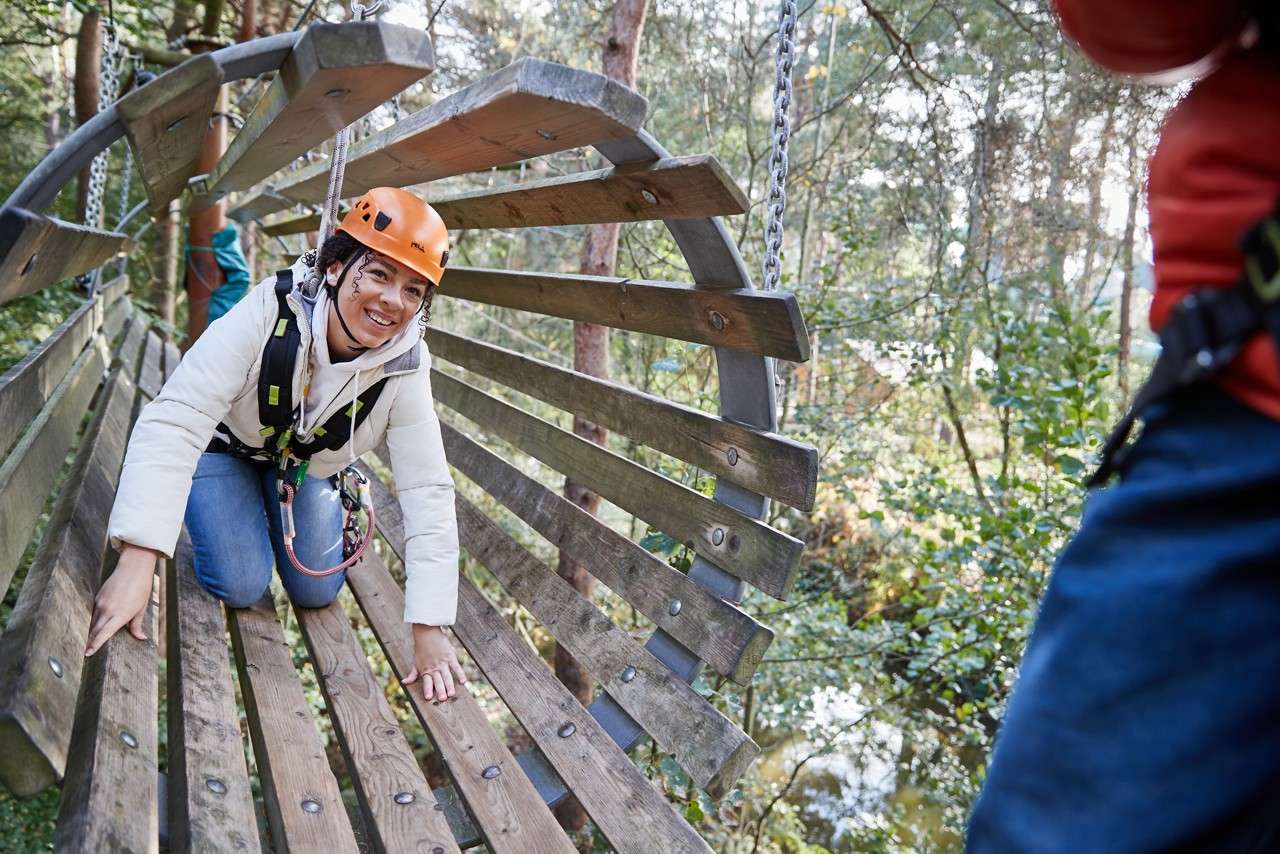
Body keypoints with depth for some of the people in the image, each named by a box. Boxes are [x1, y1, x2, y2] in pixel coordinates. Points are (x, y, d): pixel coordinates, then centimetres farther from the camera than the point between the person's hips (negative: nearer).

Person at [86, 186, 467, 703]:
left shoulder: (405, 369, -29)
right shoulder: (270, 313, -38)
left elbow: (427, 492, -28)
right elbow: (175, 423, -41)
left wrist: (429, 629, -32)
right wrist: (136, 563, -49)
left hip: (308, 462, 3)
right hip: (224, 445, -2)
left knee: (316, 591, -3)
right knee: (240, 587, -13)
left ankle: (338, 516, 29)